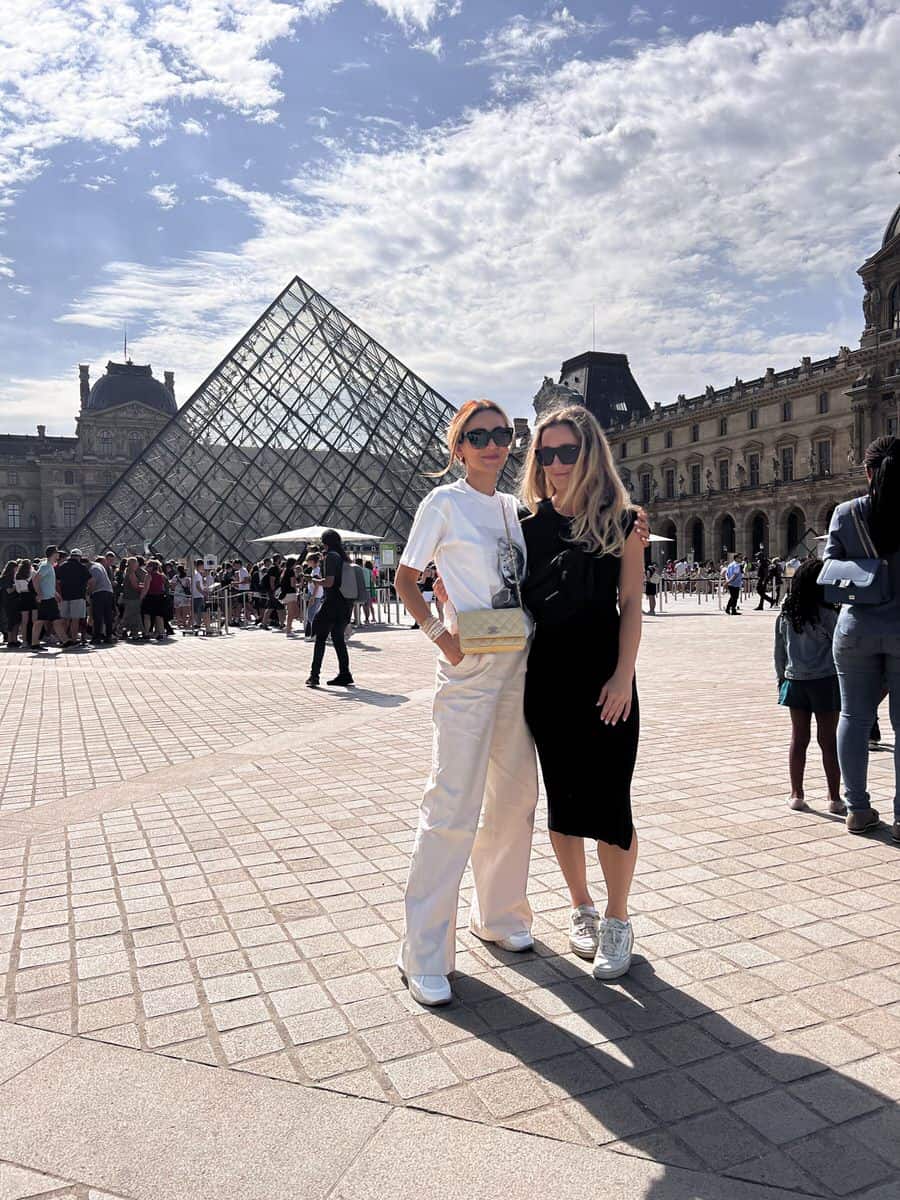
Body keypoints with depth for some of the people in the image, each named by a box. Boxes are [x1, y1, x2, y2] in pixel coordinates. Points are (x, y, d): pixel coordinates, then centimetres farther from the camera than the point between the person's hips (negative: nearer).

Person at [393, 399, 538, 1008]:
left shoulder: (514, 506, 13)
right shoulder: (445, 502, -3)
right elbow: (406, 578, -1)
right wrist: (438, 631, -15)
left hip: (520, 664, 7)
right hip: (469, 667, -7)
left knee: (515, 797, 13)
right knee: (454, 806, -8)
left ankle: (499, 914, 33)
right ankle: (425, 956, 5)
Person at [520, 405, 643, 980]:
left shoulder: (619, 522, 1)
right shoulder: (530, 525, 7)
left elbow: (631, 604, -1)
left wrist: (623, 675, -11)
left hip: (604, 678, -2)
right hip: (546, 679, 3)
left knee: (608, 801, 0)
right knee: (561, 798, 10)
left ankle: (617, 921, 20)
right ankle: (581, 909, 30)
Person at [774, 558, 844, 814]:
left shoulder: (785, 615, 1)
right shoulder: (827, 615, -13)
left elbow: (779, 652, 7)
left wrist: (781, 678, 19)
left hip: (795, 682, 4)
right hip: (825, 681, -4)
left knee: (798, 738, 10)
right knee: (829, 740, 3)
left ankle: (796, 795, 15)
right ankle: (834, 798, 9)